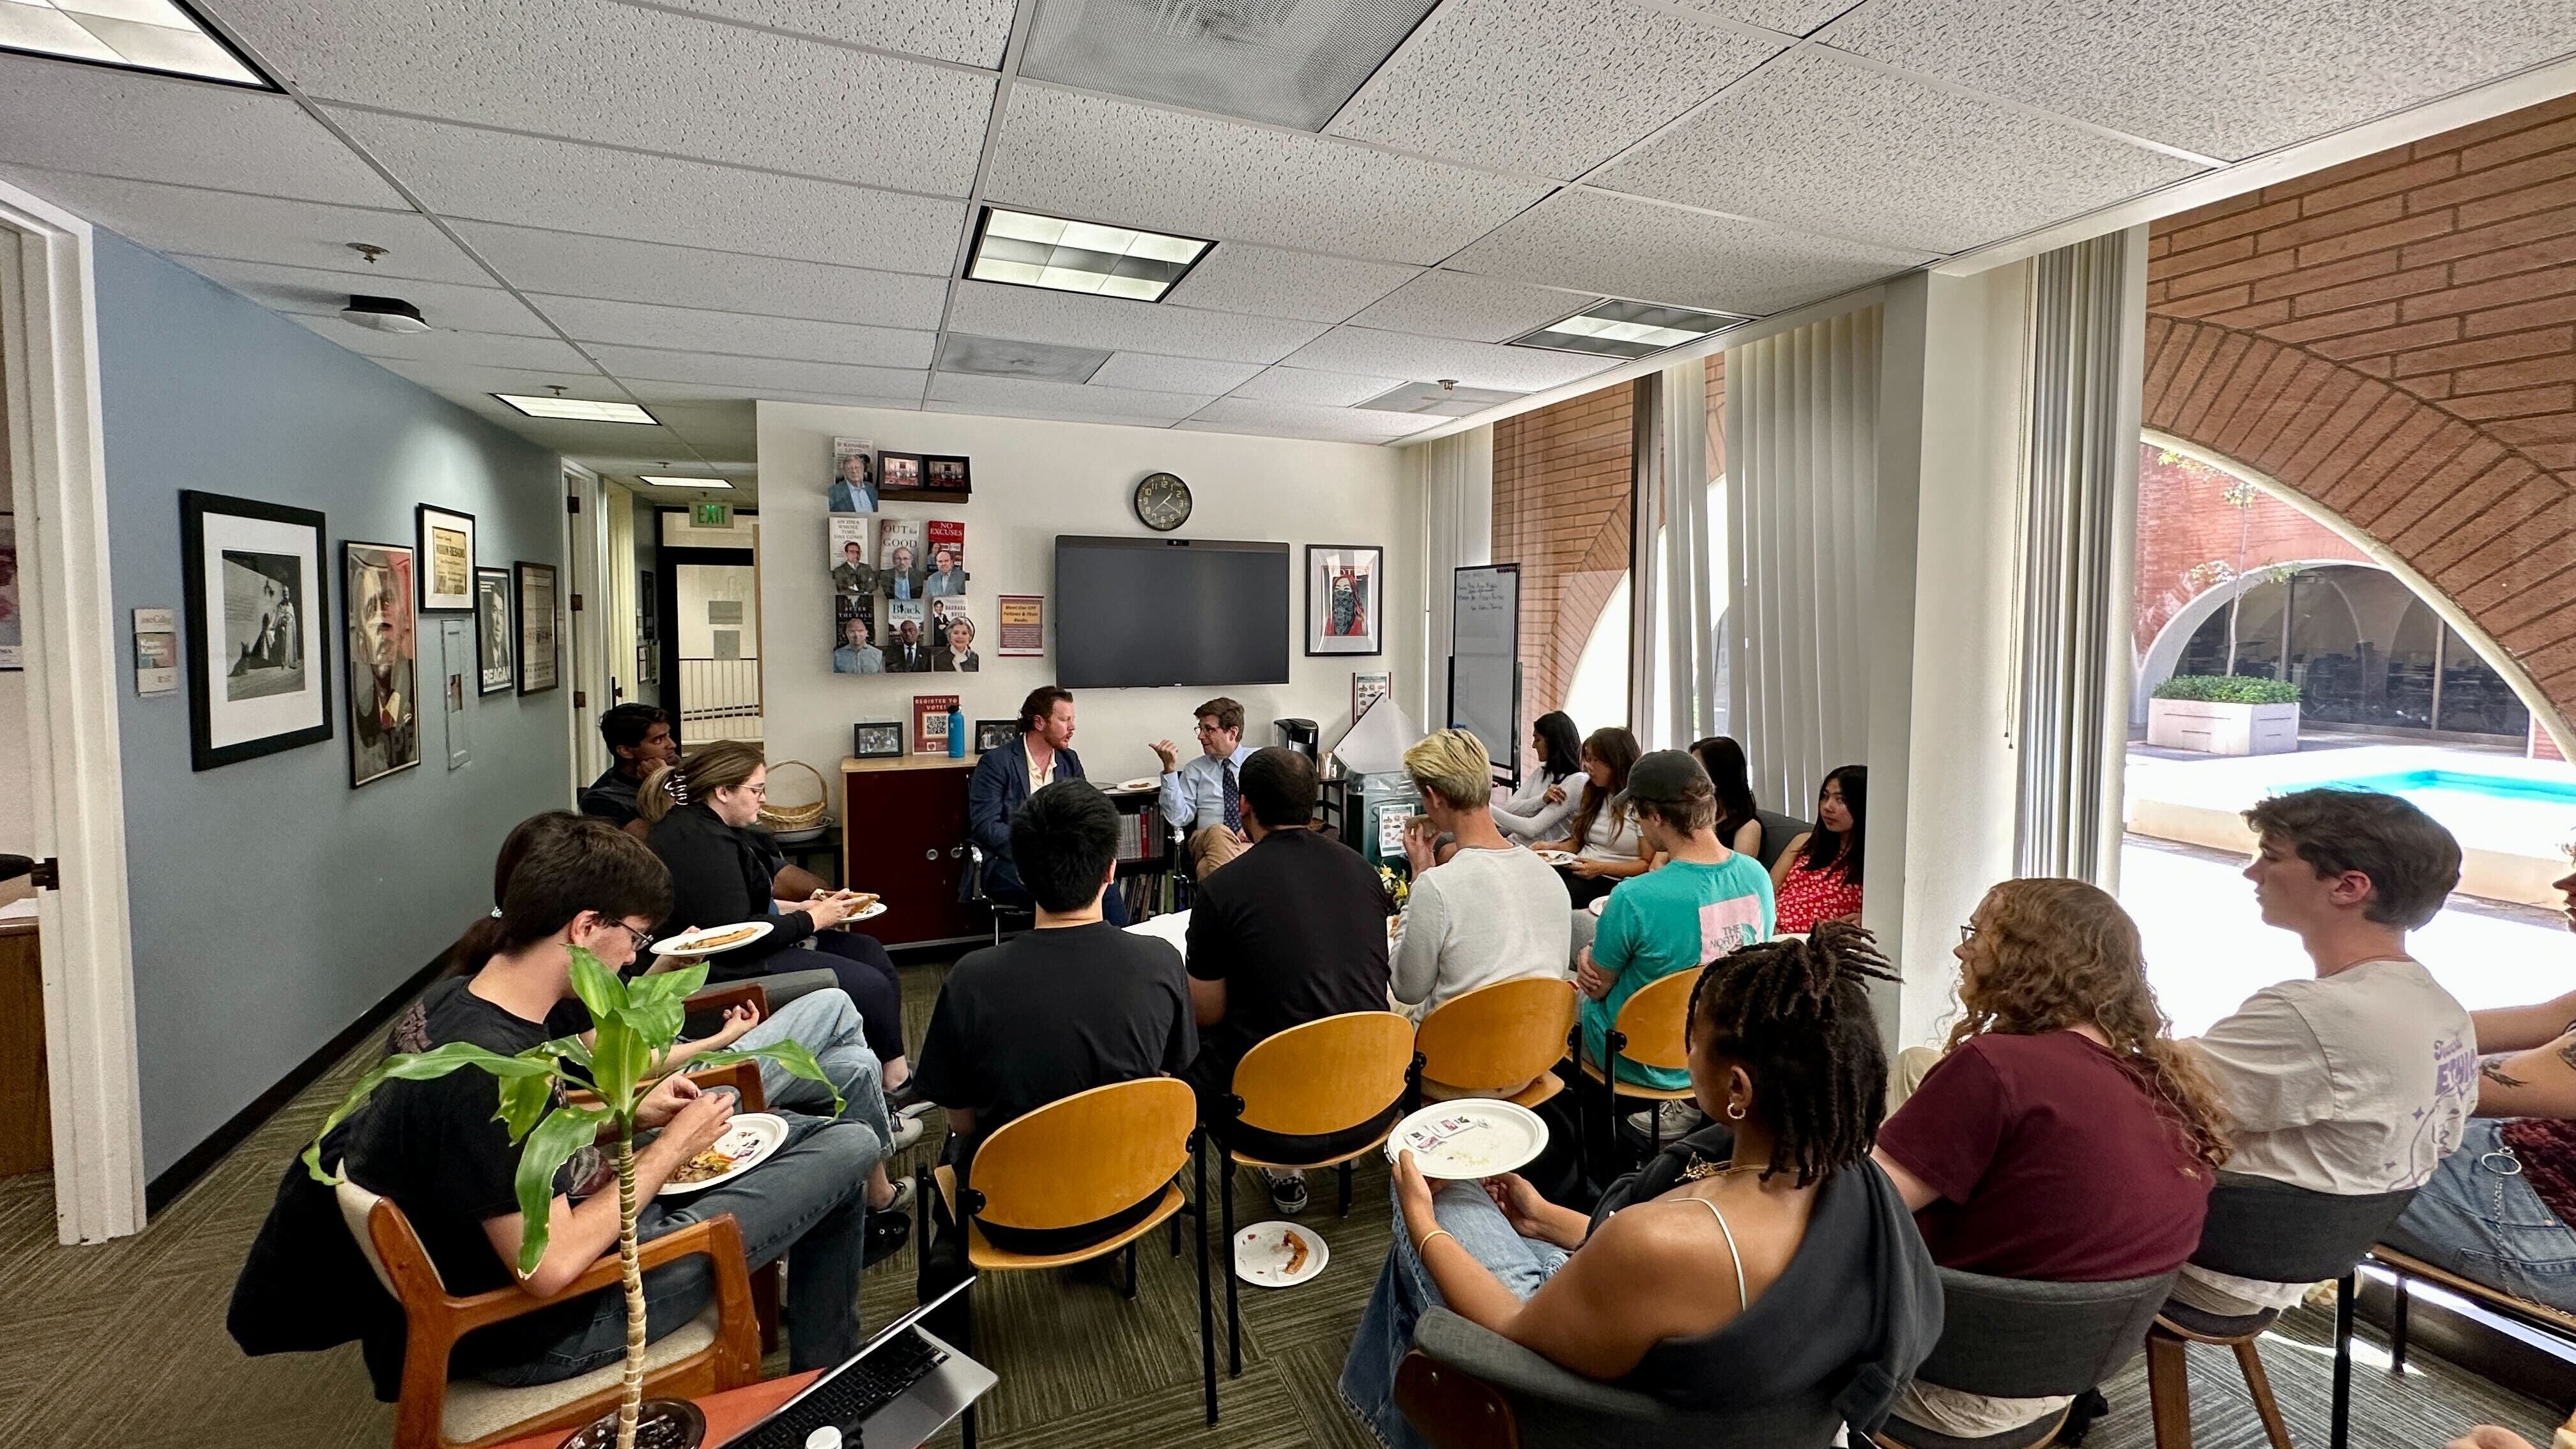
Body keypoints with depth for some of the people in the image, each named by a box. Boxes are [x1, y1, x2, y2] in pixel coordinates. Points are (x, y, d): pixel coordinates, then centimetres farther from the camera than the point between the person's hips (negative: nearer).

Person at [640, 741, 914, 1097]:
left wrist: (799, 907, 6)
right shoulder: (701, 842, -23)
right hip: (729, 969, -11)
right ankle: (896, 1078, 7)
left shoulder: (710, 827, 10)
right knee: (872, 985, -13)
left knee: (870, 952, 8)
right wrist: (812, 920, -15)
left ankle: (896, 1075, 9)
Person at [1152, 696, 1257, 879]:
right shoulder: (1195, 770, 16)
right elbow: (1177, 818, 4)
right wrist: (1170, 769, -4)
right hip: (1206, 842, 2)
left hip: (1255, 843, -2)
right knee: (1219, 832, -36)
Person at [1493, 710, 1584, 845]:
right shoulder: (1541, 772, 14)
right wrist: (1541, 800, -16)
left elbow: (1533, 829, -18)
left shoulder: (1577, 782, -12)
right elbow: (1509, 808, 3)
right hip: (1513, 843, 7)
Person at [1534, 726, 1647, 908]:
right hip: (1578, 871, 7)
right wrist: (1553, 846, 4)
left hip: (1612, 881, -7)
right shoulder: (1594, 794, 17)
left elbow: (1647, 864, -6)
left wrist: (1601, 868, -17)